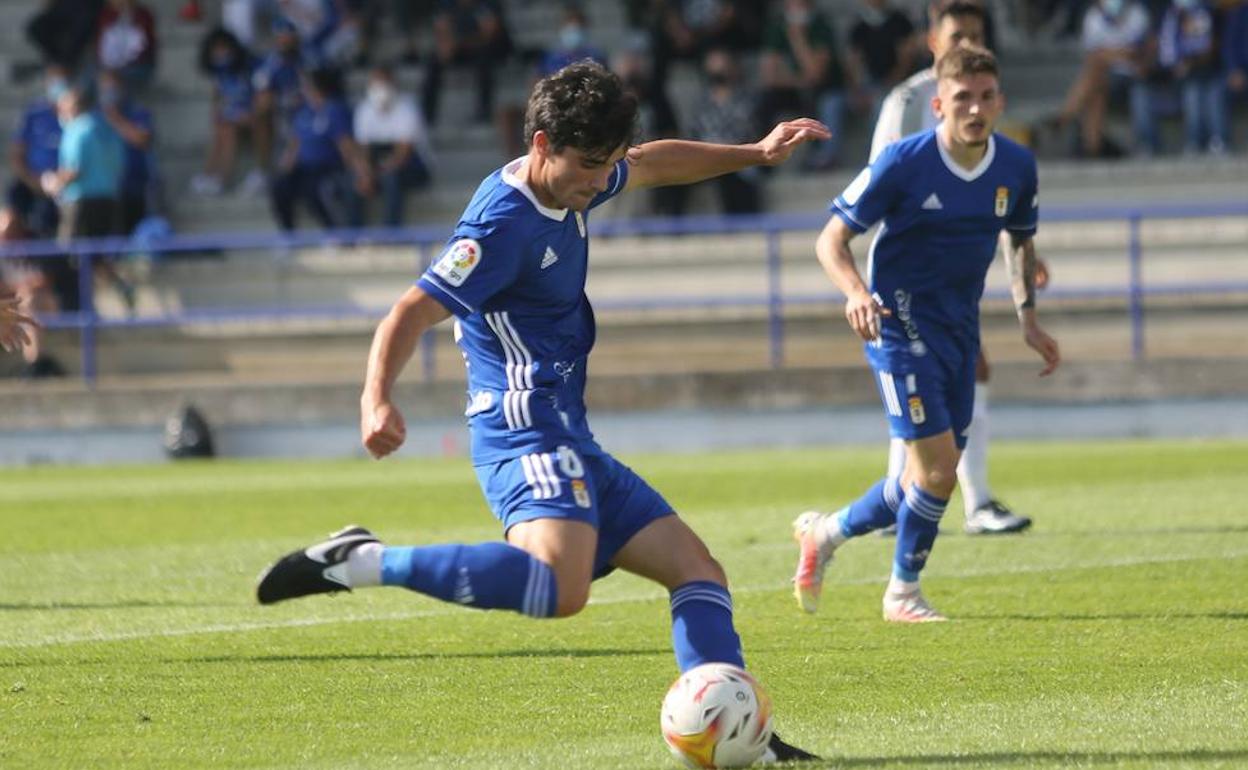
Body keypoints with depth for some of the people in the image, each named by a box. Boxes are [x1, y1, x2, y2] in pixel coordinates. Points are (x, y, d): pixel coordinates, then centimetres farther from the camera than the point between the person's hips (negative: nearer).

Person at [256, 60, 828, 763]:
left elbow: (653, 165, 34)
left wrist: (755, 154, 36)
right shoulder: (504, 224, -17)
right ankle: (362, 563, -29)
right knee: (559, 589, -35)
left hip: (570, 438, 10)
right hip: (529, 433, -10)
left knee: (698, 571, 10)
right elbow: (411, 314, -24)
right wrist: (378, 398, -41)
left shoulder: (570, 186, 12)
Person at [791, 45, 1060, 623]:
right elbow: (831, 239, -11)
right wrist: (856, 292, -31)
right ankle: (903, 593, 7)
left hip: (960, 331, 6)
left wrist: (1028, 317, 6)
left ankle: (825, 532, 32)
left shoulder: (1016, 167, -1)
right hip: (901, 324, -6)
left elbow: (1021, 241, 19)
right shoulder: (903, 163, -16)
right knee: (937, 464, -14)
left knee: (930, 478, 8)